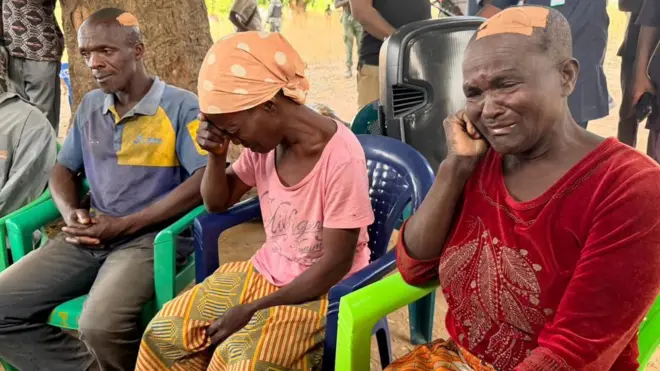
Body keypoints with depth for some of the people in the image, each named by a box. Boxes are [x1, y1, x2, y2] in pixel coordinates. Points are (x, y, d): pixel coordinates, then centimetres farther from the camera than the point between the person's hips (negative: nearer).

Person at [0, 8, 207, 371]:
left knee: (100, 326, -32)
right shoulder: (89, 106, 15)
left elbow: (205, 181, -16)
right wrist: (71, 212, -3)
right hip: (90, 236, 7)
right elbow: (63, 169, 22)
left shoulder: (182, 106, -5)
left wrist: (124, 225, -16)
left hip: (149, 235, -6)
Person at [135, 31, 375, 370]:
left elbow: (335, 264, -21)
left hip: (323, 290, -6)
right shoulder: (265, 139, -5)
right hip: (263, 274, 6)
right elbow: (216, 203, 9)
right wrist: (216, 154, -12)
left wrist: (253, 310, -20)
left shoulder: (341, 157, -25)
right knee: (166, 333, -6)